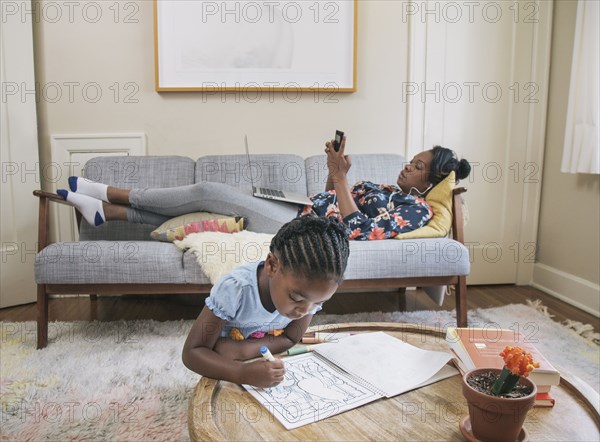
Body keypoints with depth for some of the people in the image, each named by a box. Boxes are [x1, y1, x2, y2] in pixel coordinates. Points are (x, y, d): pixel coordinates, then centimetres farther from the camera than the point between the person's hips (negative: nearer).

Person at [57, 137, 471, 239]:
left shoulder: (418, 209, -6)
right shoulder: (389, 187, 21)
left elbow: (359, 232, -22)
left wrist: (340, 178, -20)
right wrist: (336, 170, 7)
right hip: (301, 213, 9)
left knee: (208, 192, -12)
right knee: (205, 198, -1)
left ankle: (109, 193, 3)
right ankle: (105, 209, 5)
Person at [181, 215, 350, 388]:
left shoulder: (311, 290, -19)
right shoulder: (235, 289, -29)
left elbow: (290, 339, -10)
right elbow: (191, 352, -26)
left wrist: (242, 350, -27)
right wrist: (243, 373, -42)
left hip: (271, 364, 4)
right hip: (232, 371, -3)